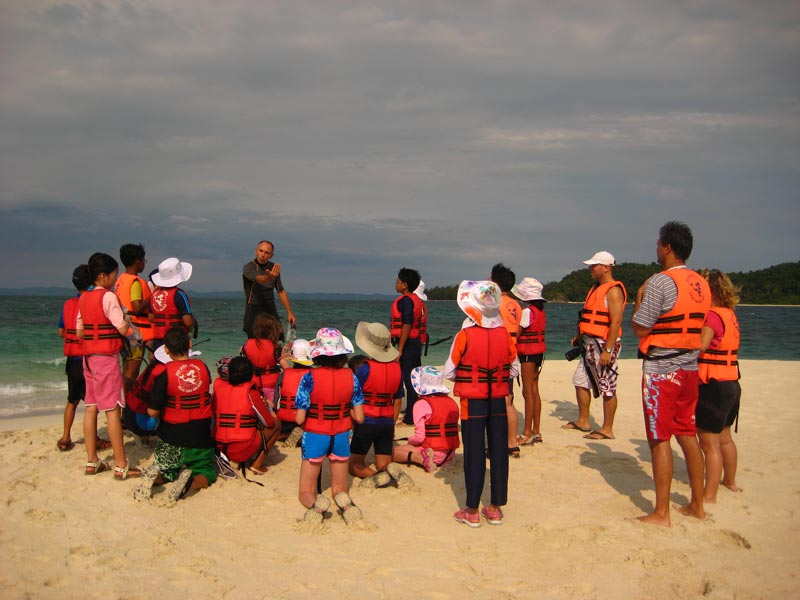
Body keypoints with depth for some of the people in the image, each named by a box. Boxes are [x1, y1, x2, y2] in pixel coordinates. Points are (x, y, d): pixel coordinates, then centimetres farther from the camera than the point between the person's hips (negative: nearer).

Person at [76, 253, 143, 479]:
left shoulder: (83, 298, 9)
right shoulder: (108, 297, -14)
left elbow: (79, 332, 12)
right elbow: (123, 329, -18)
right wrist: (134, 333, 2)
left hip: (88, 357, 8)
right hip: (106, 357, -8)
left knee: (91, 407, 10)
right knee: (112, 409, -5)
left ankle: (91, 461, 16)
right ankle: (121, 465, -2)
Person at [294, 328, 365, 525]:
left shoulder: (310, 378, -17)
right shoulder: (351, 377, -8)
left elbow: (299, 419, -16)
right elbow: (359, 417, -7)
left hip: (315, 437, -2)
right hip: (341, 437, 2)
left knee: (306, 491, 14)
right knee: (340, 489, 20)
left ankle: (315, 504, -20)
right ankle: (345, 503, -14)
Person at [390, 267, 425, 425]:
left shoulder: (405, 300, -15)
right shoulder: (417, 300, 14)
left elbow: (407, 325, -22)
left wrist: (400, 349, -21)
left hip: (408, 344, -10)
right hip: (416, 342, 10)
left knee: (409, 380, -5)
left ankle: (411, 417, -1)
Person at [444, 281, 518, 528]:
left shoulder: (464, 336, -13)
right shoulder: (505, 334, -3)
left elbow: (449, 372, -7)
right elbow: (514, 369, 7)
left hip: (473, 403, -3)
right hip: (499, 402, 3)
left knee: (474, 454, 4)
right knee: (499, 452, 10)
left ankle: (472, 511, 11)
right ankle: (496, 508, 19)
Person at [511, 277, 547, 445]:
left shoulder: (527, 311, -16)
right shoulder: (540, 310, 11)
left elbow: (516, 334, -16)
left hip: (528, 352, -9)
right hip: (538, 351, 9)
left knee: (528, 392, -5)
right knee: (534, 390, 12)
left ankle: (527, 434, -1)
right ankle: (536, 431, 17)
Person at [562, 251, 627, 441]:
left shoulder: (613, 290, -14)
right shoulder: (596, 288, 17)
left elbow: (616, 321, -21)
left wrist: (608, 350, -25)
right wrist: (579, 336, 18)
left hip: (604, 345, -10)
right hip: (590, 344, 10)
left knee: (607, 389, -2)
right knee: (580, 381, 15)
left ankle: (607, 429, 5)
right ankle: (583, 421, 27)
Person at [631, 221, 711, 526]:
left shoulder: (660, 281, -15)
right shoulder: (701, 284, 9)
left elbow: (640, 329, -14)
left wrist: (639, 298, 2)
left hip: (661, 369, -7)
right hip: (690, 367, 8)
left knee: (660, 439, -2)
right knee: (687, 435, 15)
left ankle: (661, 513, 3)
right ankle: (697, 504, 23)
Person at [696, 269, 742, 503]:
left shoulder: (712, 316, -19)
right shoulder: (729, 315, 10)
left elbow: (699, 346, -28)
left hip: (713, 387, -10)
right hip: (730, 384, 10)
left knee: (709, 443, -5)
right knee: (724, 437, 25)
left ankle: (709, 496, -1)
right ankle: (730, 481, 41)